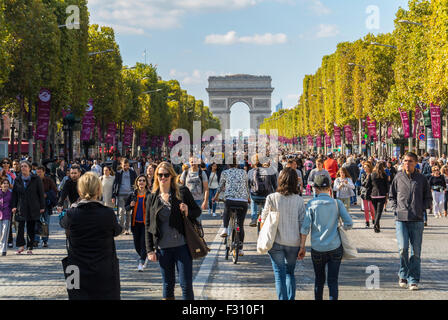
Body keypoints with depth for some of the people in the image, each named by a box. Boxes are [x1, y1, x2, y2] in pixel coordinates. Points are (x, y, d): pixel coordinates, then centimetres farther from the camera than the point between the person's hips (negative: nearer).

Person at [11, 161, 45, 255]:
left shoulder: (36, 179, 1)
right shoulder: (18, 180, 8)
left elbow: (41, 193, 2)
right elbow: (14, 194, 11)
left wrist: (42, 207, -2)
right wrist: (13, 206, 2)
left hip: (33, 208, -1)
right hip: (21, 207, 2)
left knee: (31, 228, 3)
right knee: (20, 226, -9)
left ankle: (30, 247, 10)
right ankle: (21, 245, 1)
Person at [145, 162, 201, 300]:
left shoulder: (182, 192, 0)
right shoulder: (152, 198, 5)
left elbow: (198, 211, 8)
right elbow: (148, 226, 8)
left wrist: (188, 212, -14)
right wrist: (150, 250, 3)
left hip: (182, 246, -2)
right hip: (163, 248, 2)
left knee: (186, 285, 0)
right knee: (168, 285, 11)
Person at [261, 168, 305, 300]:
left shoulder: (272, 198, -10)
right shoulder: (299, 200, -6)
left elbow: (264, 218, -2)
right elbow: (303, 224, -4)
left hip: (276, 241, -2)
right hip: (293, 242, 2)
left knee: (280, 274, 6)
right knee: (290, 272, 21)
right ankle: (291, 298, 17)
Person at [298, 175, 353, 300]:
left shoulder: (312, 204, -3)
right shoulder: (337, 203, -1)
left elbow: (305, 227, -7)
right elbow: (349, 223, -4)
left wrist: (302, 246, 0)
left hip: (317, 249, 0)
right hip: (335, 247, 0)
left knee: (319, 280, 17)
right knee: (333, 281, 2)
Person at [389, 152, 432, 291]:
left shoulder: (422, 179, 5)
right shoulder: (398, 177, 6)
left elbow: (428, 198, 14)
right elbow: (392, 196, 18)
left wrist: (421, 209, -1)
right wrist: (395, 208, 4)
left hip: (417, 220, 0)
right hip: (401, 219, 0)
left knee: (416, 251, 2)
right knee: (403, 248, -10)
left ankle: (413, 280, 10)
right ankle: (403, 274, 12)